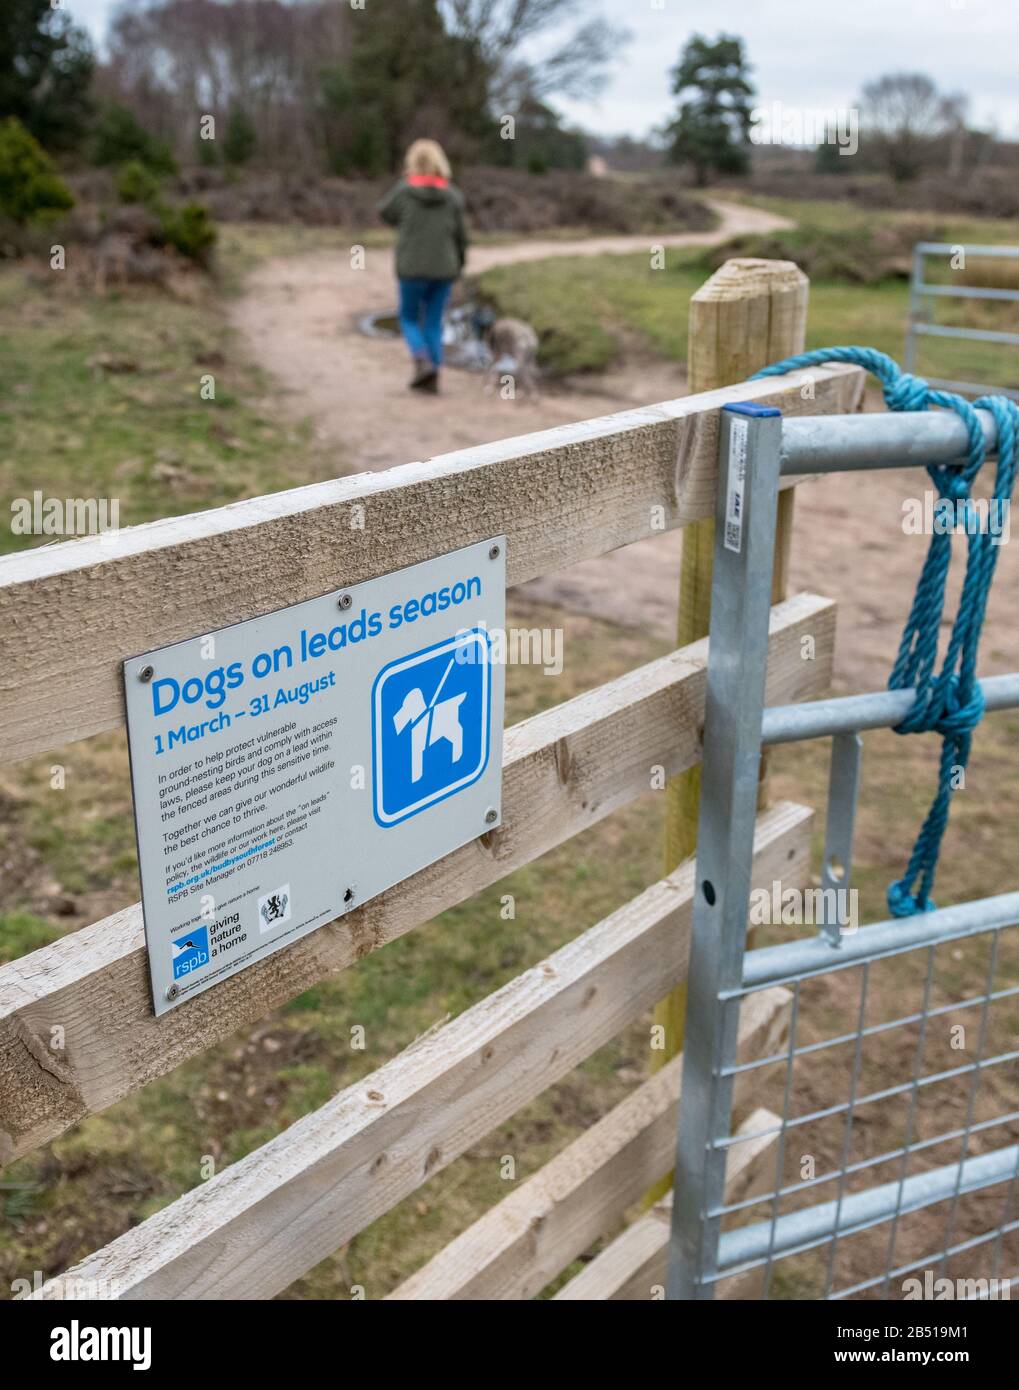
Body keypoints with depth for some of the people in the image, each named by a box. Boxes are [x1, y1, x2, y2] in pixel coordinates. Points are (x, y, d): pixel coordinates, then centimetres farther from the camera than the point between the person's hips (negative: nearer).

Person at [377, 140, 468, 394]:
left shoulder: (404, 192, -7)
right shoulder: (453, 196, -3)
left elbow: (385, 213, 12)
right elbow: (460, 235, 3)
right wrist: (459, 263, 17)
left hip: (412, 269, -2)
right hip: (444, 269, 2)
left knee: (409, 319, 15)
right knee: (434, 323, 12)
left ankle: (423, 361, -9)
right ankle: (432, 377, 7)